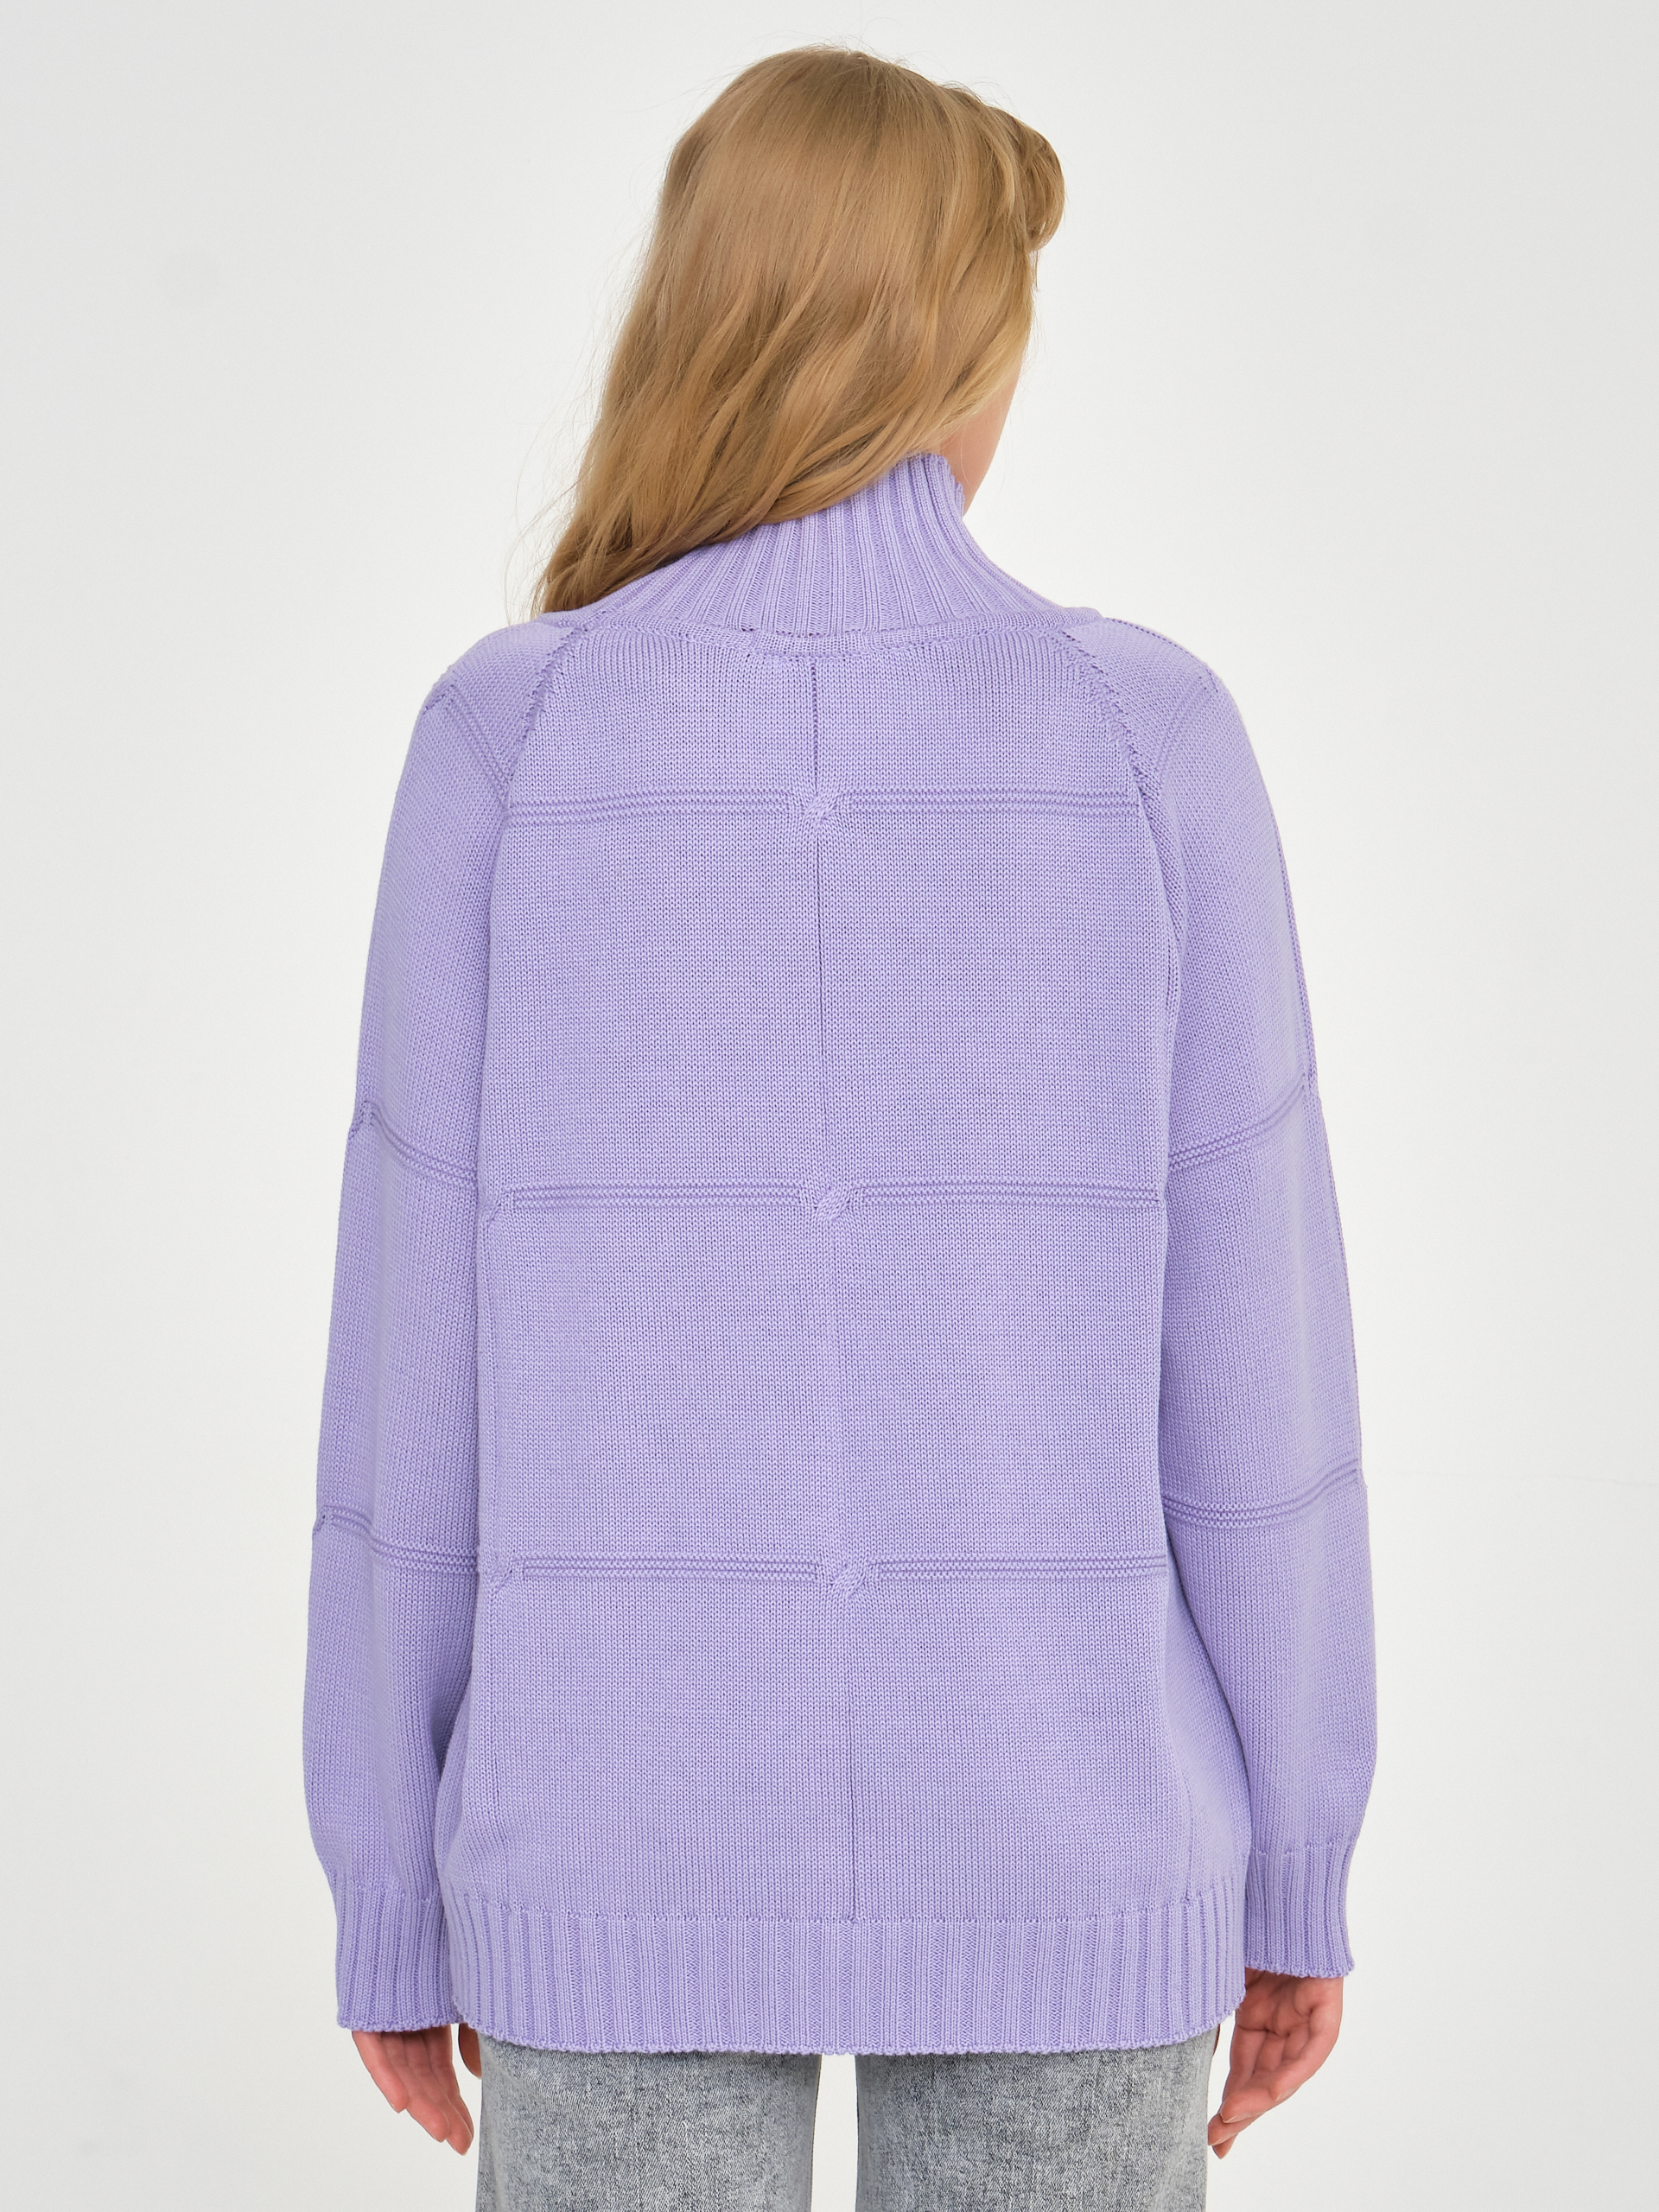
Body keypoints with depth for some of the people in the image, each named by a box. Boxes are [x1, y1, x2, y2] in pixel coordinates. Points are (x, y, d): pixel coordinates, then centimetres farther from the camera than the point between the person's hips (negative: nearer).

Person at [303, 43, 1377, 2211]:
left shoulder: (508, 740, -6)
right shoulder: (1151, 742, -6)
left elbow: (418, 1372, -4)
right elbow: (1250, 1355, -4)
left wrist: (397, 1895, 7)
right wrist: (1298, 1861, 7)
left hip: (636, 1832, 0)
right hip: (1049, 1832, 0)